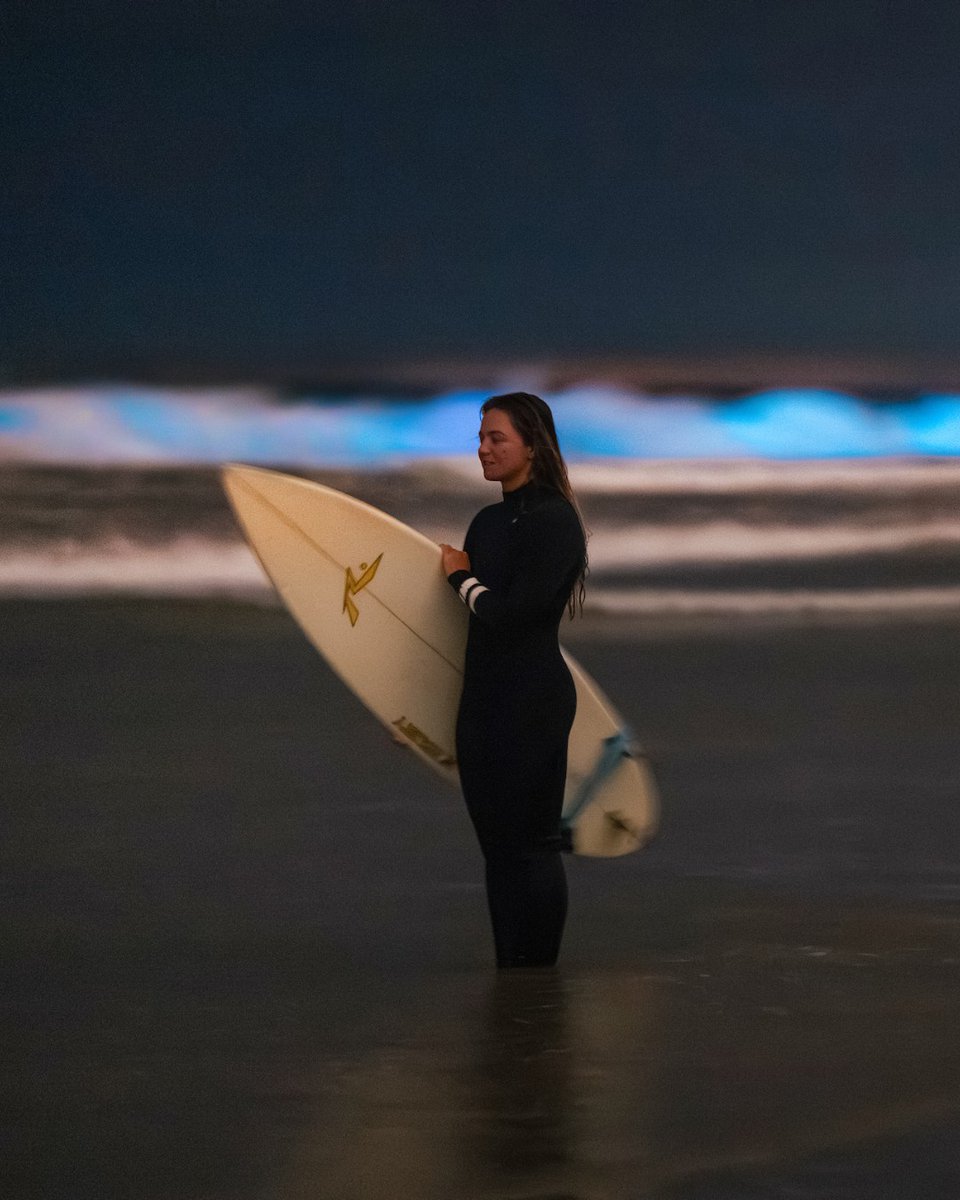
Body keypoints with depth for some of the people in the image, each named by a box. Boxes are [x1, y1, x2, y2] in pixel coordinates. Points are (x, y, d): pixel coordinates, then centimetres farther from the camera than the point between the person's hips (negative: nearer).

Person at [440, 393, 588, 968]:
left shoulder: (554, 520, -12)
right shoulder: (488, 521, 13)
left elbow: (511, 613, -18)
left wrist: (463, 580, -5)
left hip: (534, 699, -9)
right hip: (483, 698, 9)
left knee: (530, 845, -4)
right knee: (497, 844, 12)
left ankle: (536, 978, 1)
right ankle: (506, 973, 18)